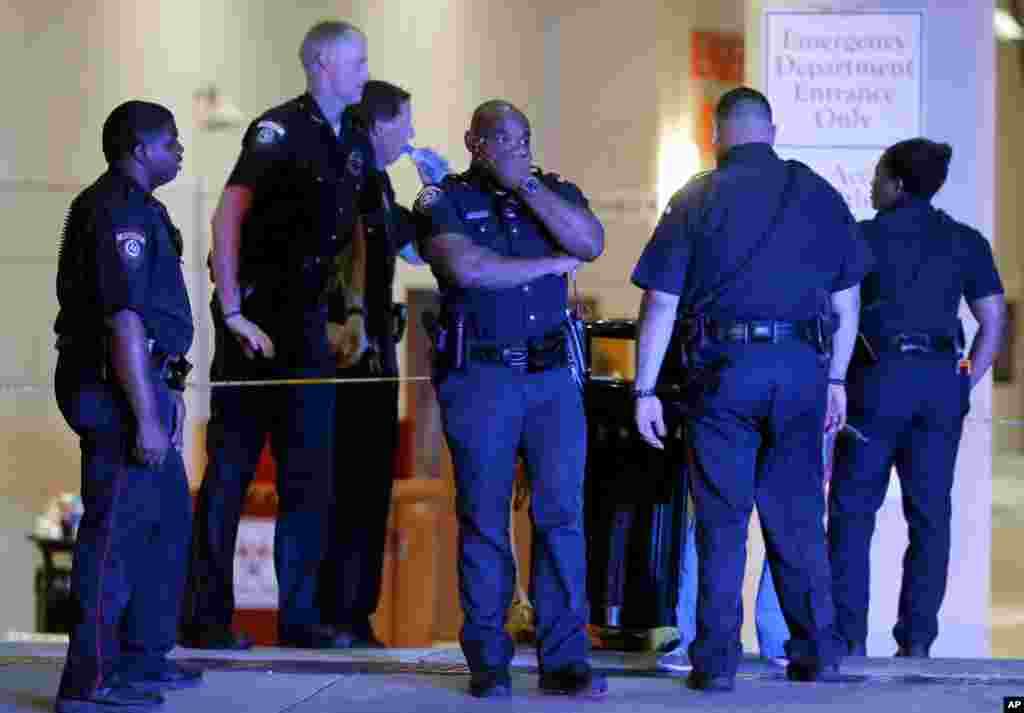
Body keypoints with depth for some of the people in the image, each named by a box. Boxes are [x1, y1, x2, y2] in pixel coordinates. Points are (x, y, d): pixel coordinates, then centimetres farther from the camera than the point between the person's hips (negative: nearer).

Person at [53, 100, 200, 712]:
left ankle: (143, 660, 26)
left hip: (145, 383, 11)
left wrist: (168, 392, 25)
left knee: (169, 520, 17)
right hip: (118, 388, -11)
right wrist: (146, 417, -25)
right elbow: (123, 319, -23)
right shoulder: (116, 211, -16)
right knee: (117, 529, -9)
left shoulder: (138, 208, 19)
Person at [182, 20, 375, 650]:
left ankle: (300, 616, 12)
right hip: (256, 316, -7)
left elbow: (358, 231, 22)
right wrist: (233, 313, -23)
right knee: (232, 467, -3)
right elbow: (228, 217, -20)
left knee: (309, 473, 7)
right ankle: (207, 616, 3)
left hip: (310, 324, 7)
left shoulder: (355, 145, 11)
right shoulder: (280, 130, -12)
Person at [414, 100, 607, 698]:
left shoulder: (554, 192, 14)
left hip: (552, 375, 3)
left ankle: (565, 659, -2)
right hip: (480, 377, -3)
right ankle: (488, 663, 8)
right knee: (484, 521, 0)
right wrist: (554, 264, -6)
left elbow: (590, 241, -6)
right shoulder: (446, 202, 2)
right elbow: (467, 268, -15)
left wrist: (525, 184, -8)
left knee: (562, 514, -4)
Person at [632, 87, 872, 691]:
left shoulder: (697, 200, 0)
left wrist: (645, 391, 1)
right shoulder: (818, 195, 7)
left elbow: (661, 305, -3)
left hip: (724, 369, -2)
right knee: (798, 517, 11)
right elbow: (846, 301, 10)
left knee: (723, 522, 3)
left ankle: (717, 661, 4)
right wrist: (836, 379, 18)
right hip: (802, 368, 2)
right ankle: (818, 652, 13)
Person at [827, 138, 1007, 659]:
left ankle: (850, 635, -1)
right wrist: (964, 385, 11)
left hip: (879, 380, -3)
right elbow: (993, 321, 7)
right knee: (930, 515, 5)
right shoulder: (966, 242, 10)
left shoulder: (863, 238, 0)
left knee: (852, 511, 4)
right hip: (941, 382, 3)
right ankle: (916, 639, 2)